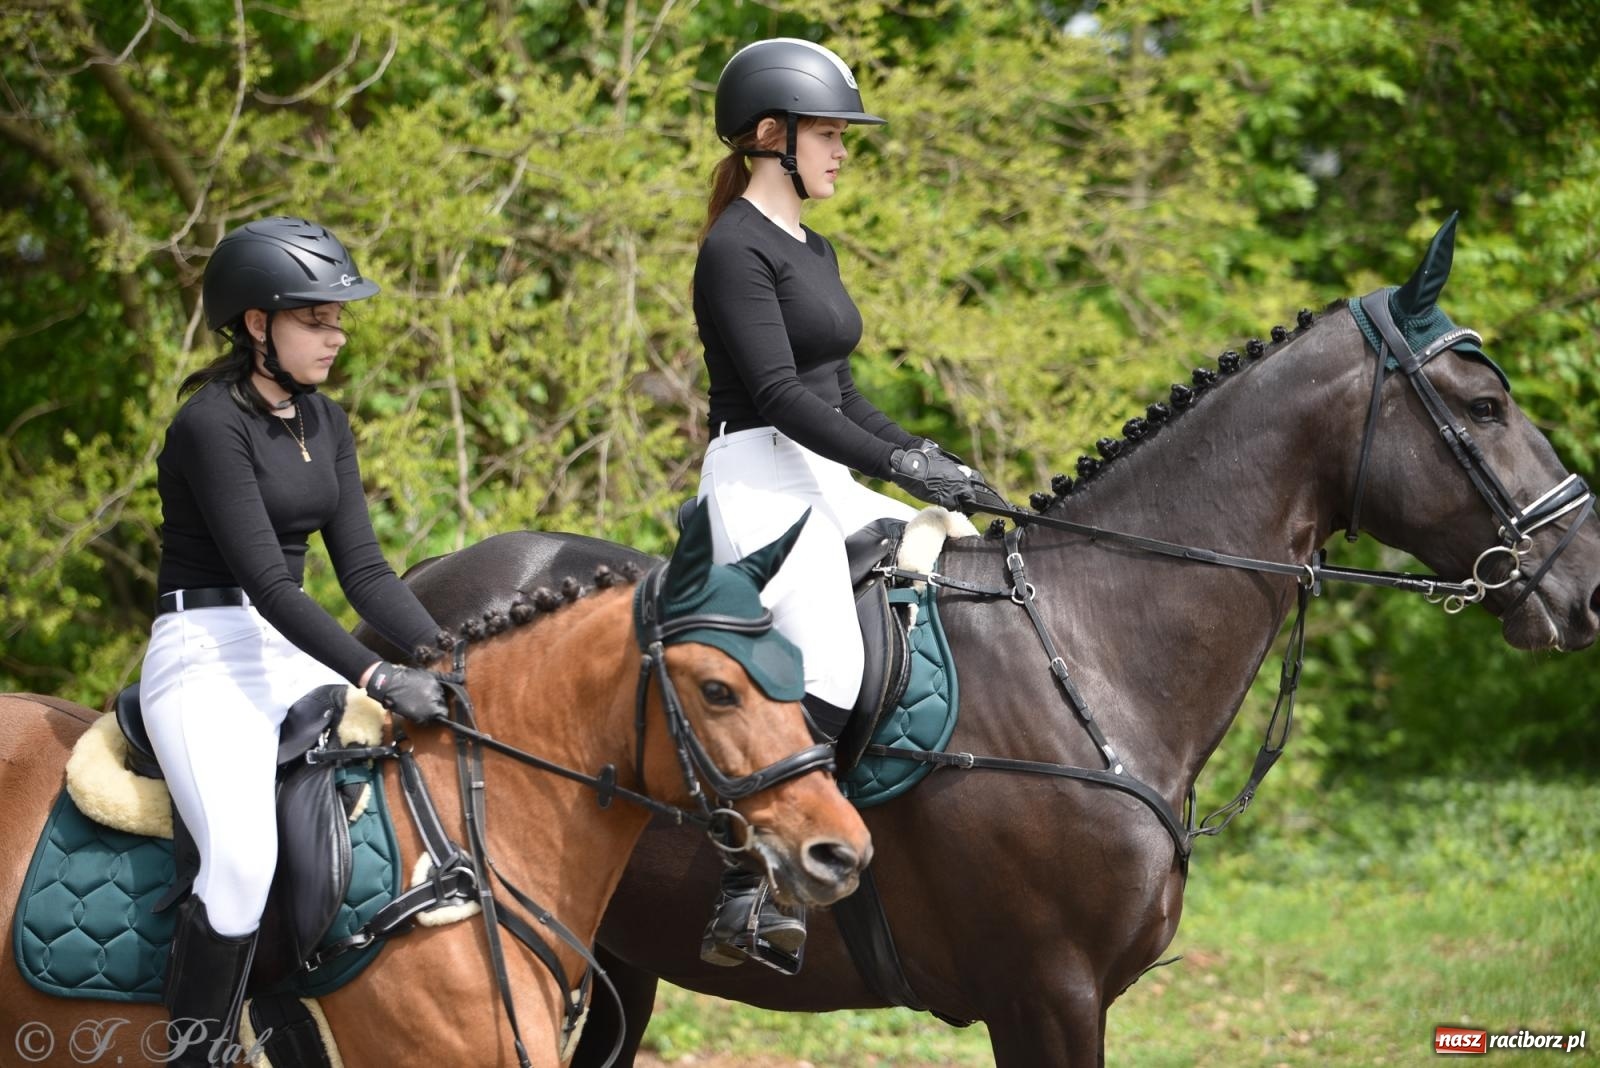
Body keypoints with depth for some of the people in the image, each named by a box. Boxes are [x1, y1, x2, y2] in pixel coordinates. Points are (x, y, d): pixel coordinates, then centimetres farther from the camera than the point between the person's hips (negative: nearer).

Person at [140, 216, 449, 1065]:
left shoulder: (325, 425, 13)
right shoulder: (211, 425, -12)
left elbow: (363, 567, 8)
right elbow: (266, 581, -19)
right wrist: (377, 678, -27)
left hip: (293, 658, 8)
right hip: (206, 654, -8)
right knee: (242, 853, -30)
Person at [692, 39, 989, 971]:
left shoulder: (812, 251, 20)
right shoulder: (736, 249, -9)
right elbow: (779, 393, -18)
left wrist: (930, 459, 9)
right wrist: (900, 464, -22)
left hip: (827, 483, 10)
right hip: (760, 480, -10)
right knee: (829, 668, -29)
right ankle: (746, 901, -30)